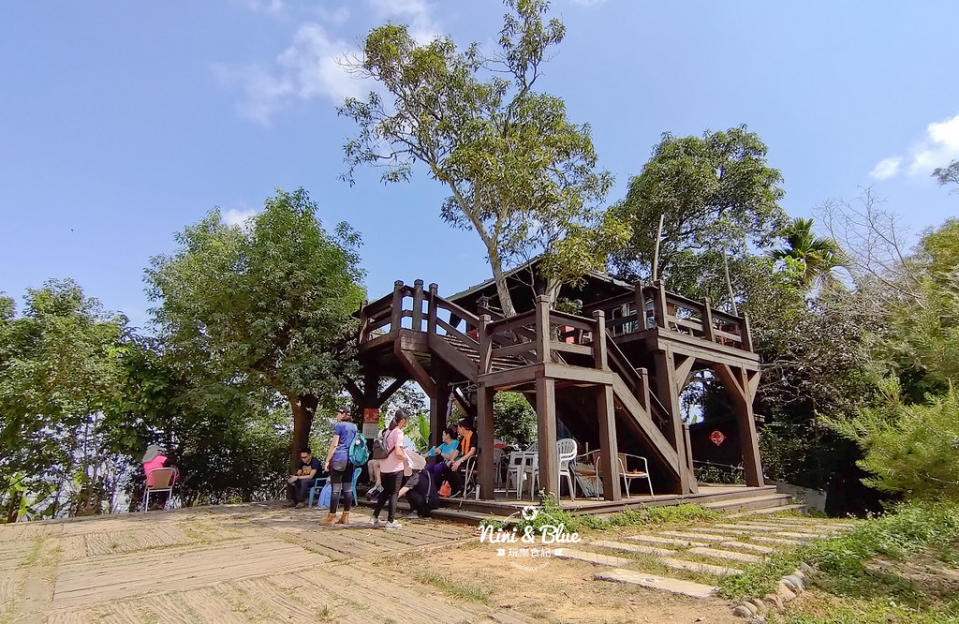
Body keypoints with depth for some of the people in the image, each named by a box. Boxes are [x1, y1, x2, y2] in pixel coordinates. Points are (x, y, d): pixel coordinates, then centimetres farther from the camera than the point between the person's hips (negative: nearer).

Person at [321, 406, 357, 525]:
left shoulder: (339, 426, -4)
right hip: (351, 459, 6)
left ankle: (331, 517, 0)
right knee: (348, 488, 7)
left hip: (339, 459, -6)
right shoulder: (354, 427, 15)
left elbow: (334, 445, -8)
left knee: (335, 488, -3)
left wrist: (327, 460, -3)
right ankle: (346, 516, 11)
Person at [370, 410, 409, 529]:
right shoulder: (398, 432, -14)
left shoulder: (388, 432, 10)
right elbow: (398, 453, -22)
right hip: (395, 468, -7)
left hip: (384, 468, 7)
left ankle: (374, 517, 21)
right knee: (394, 493, 4)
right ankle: (391, 521, 9)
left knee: (385, 492, 20)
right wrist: (405, 459, -4)